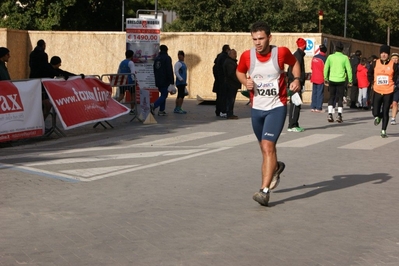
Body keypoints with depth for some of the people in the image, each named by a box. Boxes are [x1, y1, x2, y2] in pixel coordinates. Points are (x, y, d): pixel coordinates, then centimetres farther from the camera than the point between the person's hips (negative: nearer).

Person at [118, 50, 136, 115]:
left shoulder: (122, 62, 14)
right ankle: (132, 110, 14)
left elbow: (118, 72, 20)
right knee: (132, 95, 11)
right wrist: (134, 80, -15)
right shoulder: (130, 63, -9)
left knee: (121, 96, 5)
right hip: (129, 81, -6)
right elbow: (133, 72, -19)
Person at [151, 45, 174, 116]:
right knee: (164, 95, -5)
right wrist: (172, 81, -13)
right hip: (165, 81, -7)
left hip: (158, 81, 7)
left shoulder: (156, 58, 13)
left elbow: (154, 70, 18)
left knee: (163, 95, 15)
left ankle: (161, 111, 9)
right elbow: (169, 71, -15)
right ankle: (153, 106, -24)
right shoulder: (167, 58, -10)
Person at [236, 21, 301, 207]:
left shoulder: (281, 52, -12)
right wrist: (245, 82, -8)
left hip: (277, 107, -4)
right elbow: (239, 71, 14)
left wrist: (297, 79, -8)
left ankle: (264, 190, -18)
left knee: (268, 146, -18)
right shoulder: (247, 56, -7)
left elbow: (294, 63, 9)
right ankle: (276, 167, 52)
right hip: (257, 108, 4)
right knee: (265, 147, 18)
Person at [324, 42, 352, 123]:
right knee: (340, 98, 7)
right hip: (341, 80, -1)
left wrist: (326, 79, 14)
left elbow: (326, 68, 4)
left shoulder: (330, 57, 1)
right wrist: (350, 80, 5)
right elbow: (349, 69, -2)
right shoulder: (345, 58, -3)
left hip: (332, 80, 1)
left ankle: (330, 114, 1)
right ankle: (339, 115, -1)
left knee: (331, 97, 11)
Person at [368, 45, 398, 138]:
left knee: (385, 112, 1)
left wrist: (391, 84, -4)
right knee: (375, 112, -2)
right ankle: (377, 117, 35)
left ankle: (383, 131, 14)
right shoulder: (375, 64, 0)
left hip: (388, 92, -1)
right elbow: (369, 73, 16)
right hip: (377, 91, 1)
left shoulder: (393, 65, -5)